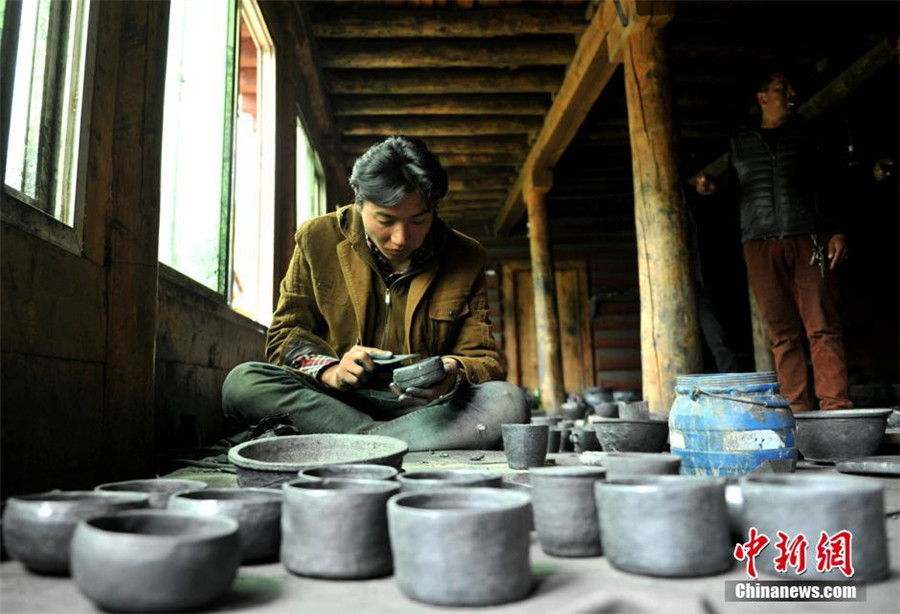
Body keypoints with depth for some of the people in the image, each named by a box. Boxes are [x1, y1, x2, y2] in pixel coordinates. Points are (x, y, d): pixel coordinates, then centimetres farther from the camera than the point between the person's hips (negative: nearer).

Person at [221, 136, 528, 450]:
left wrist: (453, 375, -24)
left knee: (508, 402, -29)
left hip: (424, 407, 1)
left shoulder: (466, 258, 0)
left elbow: (483, 360, 1)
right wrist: (329, 369, -19)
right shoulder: (317, 239, -1)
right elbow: (285, 335, 3)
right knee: (242, 382, -26)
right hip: (334, 400, 0)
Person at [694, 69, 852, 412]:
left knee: (823, 326, -8)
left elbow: (830, 186, 11)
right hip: (760, 244, 1)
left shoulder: (806, 133, 16)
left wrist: (838, 231, -1)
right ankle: (797, 408, -1)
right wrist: (711, 189, -4)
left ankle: (836, 405, -6)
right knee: (783, 332, -3)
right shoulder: (740, 143, 18)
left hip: (810, 240, 0)